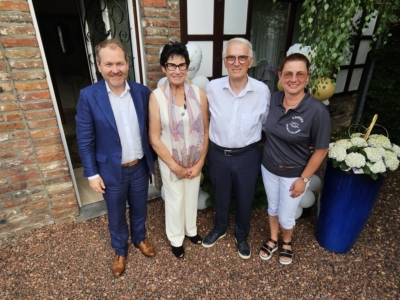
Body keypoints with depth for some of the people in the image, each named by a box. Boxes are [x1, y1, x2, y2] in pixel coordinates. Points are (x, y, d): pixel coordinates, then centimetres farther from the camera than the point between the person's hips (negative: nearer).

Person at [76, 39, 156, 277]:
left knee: (139, 209, 23)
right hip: (112, 170, -2)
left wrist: (154, 158, 7)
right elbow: (85, 139, -9)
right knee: (116, 216, 19)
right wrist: (92, 174, -8)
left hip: (140, 167, 2)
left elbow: (150, 129, 3)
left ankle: (140, 238, 51)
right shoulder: (89, 96, -13)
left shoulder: (142, 92, -6)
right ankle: (120, 251, 45)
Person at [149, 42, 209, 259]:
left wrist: (200, 162, -6)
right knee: (175, 200, 16)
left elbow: (205, 131, -4)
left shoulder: (199, 93, -10)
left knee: (192, 196, 22)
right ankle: (176, 238, 43)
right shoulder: (156, 97, -17)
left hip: (195, 160, 3)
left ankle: (191, 229, 51)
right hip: (170, 161, -2)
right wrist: (175, 166, -12)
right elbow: (155, 139, -15)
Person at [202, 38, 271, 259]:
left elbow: (267, 123, 3)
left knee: (245, 199, 19)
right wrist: (209, 147, 9)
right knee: (221, 196, 22)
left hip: (248, 156, 0)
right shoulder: (212, 88, -12)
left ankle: (242, 236, 47)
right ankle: (219, 228, 52)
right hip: (218, 154, 1)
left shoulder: (262, 91, -13)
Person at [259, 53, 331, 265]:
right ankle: (273, 240, 50)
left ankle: (287, 242, 49)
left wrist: (304, 179, -11)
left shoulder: (317, 111, -24)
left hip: (293, 174, -3)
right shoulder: (274, 99, -10)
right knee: (272, 207, 23)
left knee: (286, 216, 15)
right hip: (268, 167, 4)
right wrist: (268, 155, 6)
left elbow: (320, 150, -15)